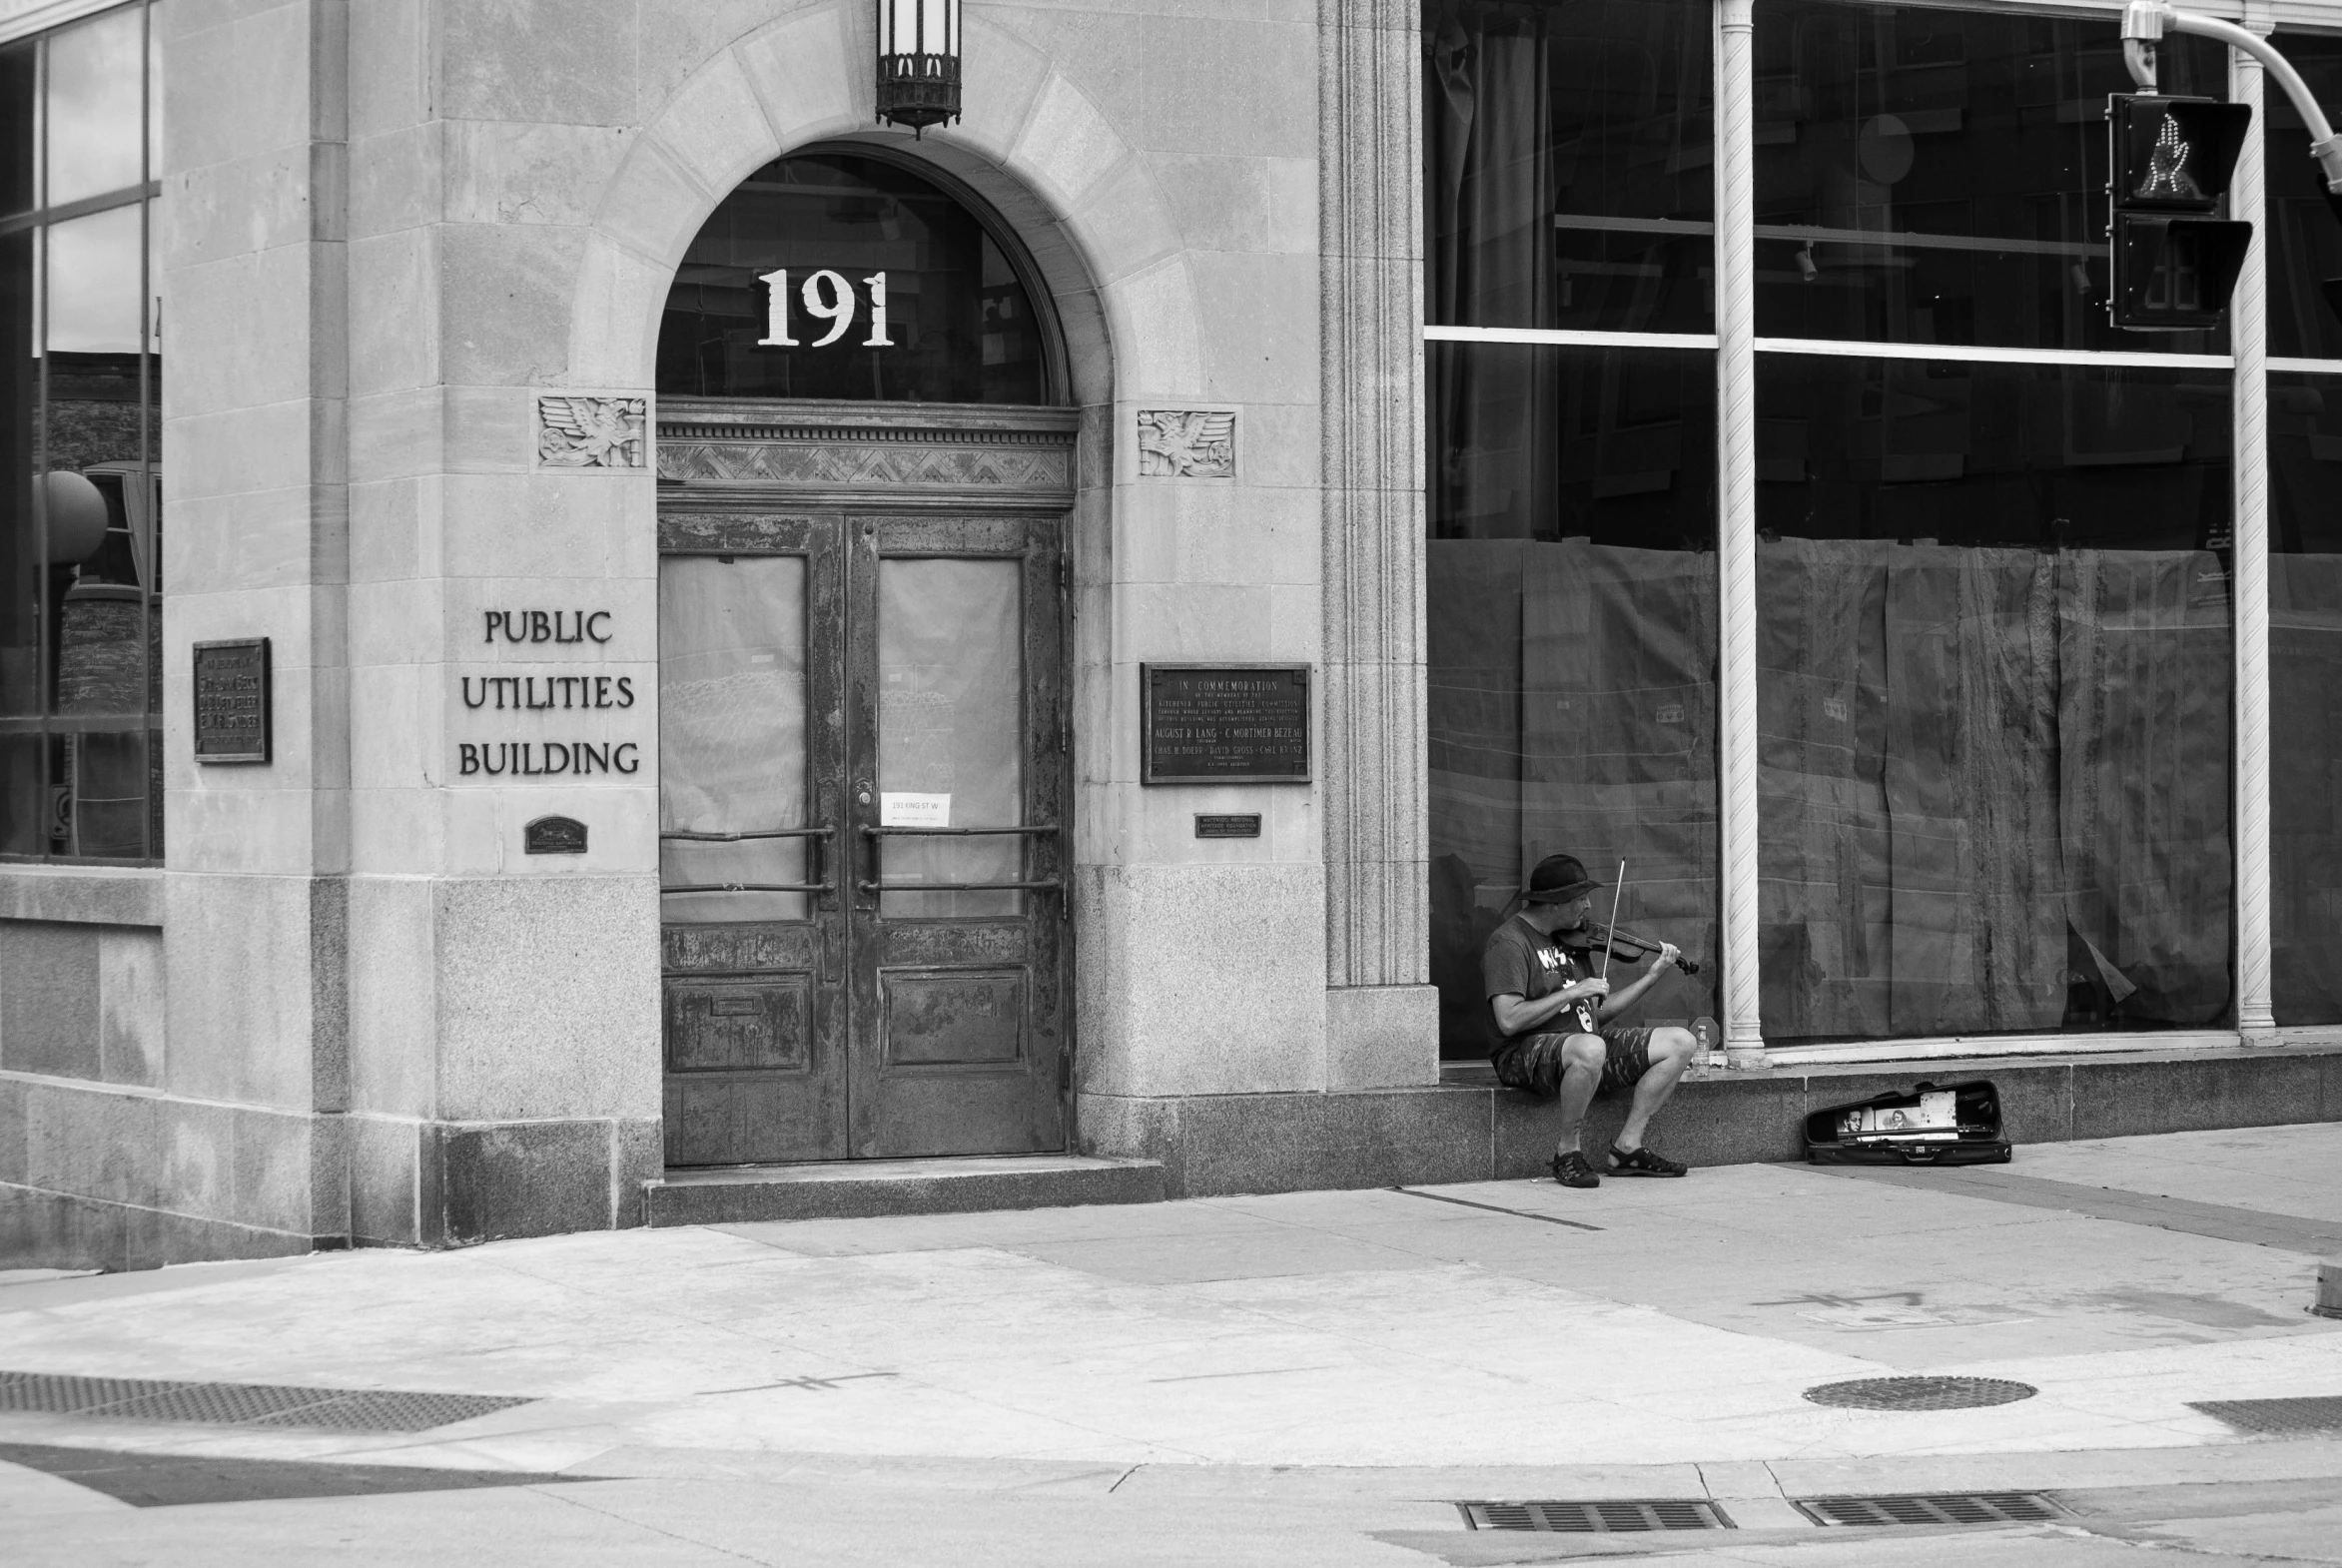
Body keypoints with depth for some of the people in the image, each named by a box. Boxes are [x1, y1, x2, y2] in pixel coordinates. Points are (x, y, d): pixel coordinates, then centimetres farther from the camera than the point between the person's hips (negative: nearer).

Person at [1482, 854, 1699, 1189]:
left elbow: (1600, 1009, 18)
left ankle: (1628, 1146, -2)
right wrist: (1573, 992, -18)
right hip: (1526, 1053, -9)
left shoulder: (1568, 940, 16)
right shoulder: (1509, 942, -11)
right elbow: (1509, 1020, -22)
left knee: (1681, 1042, -1)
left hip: (1586, 1042, 9)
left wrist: (1652, 975, 13)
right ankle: (1567, 1150, -21)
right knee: (1590, 1048, -42)